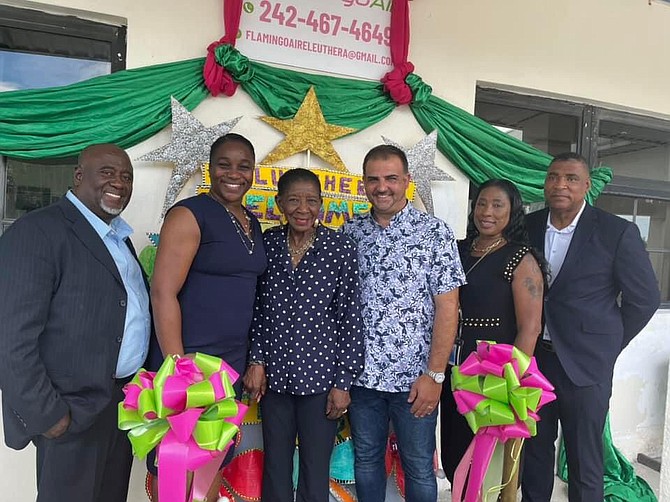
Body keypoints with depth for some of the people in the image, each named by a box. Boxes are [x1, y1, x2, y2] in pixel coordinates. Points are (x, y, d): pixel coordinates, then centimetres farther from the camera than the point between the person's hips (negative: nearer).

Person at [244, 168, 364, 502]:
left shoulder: (340, 247, -8)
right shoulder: (268, 243, 1)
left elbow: (350, 316, -7)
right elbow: (258, 308, 7)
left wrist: (344, 381, -7)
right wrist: (256, 360, 2)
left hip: (319, 375, -3)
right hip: (273, 374, 3)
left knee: (315, 471, 11)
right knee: (275, 468, 18)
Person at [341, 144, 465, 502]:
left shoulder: (435, 233, -7)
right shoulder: (350, 232, 3)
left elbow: (447, 308, -9)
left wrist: (435, 375, -12)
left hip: (414, 377, -3)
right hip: (361, 374, 3)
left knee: (419, 467, 14)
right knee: (366, 461, 19)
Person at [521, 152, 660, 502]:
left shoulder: (617, 232, -9)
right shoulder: (528, 226, 2)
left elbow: (644, 298, -1)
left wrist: (606, 345, 2)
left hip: (584, 364, -3)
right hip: (533, 358, 4)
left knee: (584, 462, 10)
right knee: (534, 451, 17)